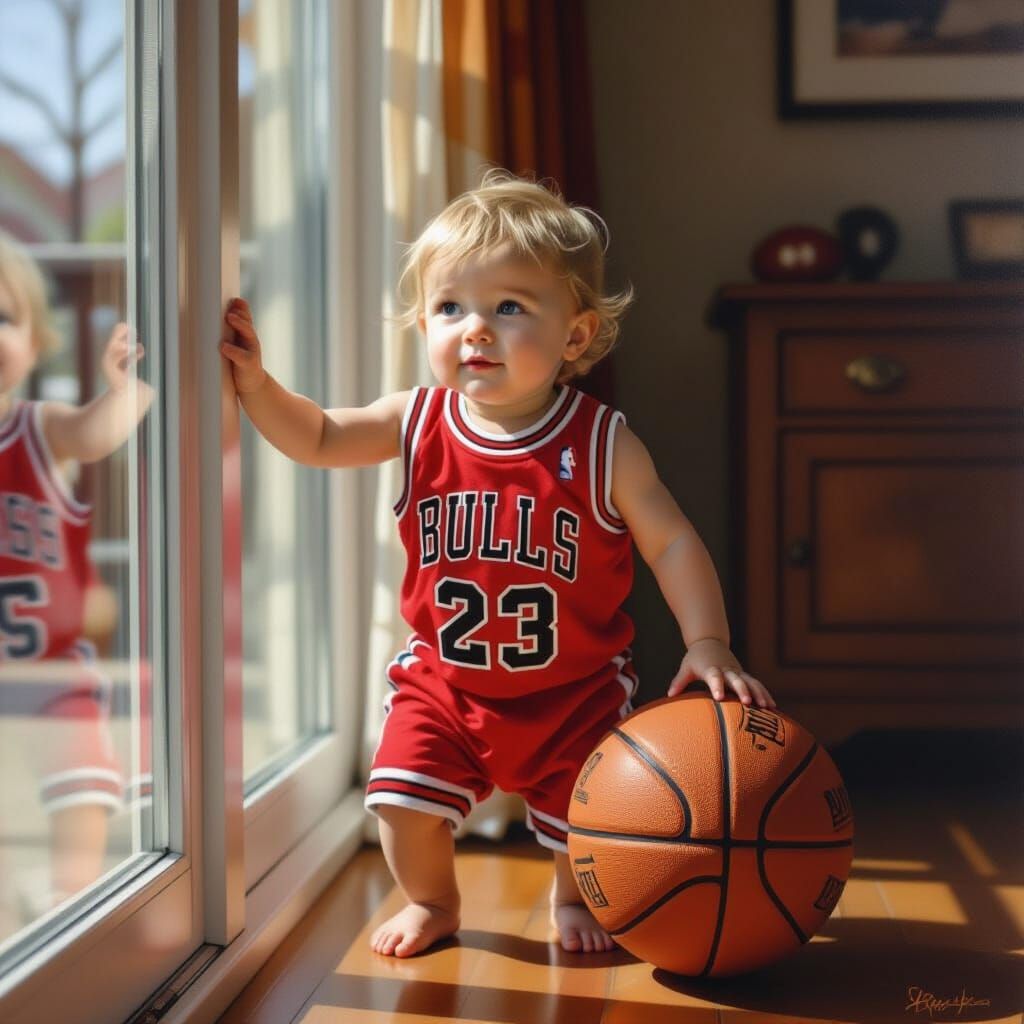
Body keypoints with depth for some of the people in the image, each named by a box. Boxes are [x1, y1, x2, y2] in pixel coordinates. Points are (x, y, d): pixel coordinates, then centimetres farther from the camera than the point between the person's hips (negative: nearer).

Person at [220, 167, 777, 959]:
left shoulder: (603, 446, -17)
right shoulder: (418, 424, -9)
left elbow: (672, 543, -11)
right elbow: (318, 439, 5)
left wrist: (708, 645, -19)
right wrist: (254, 379, -9)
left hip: (575, 691, -2)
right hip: (444, 680, 2)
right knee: (405, 797, -9)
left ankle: (572, 898, 42)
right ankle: (432, 901, 24)